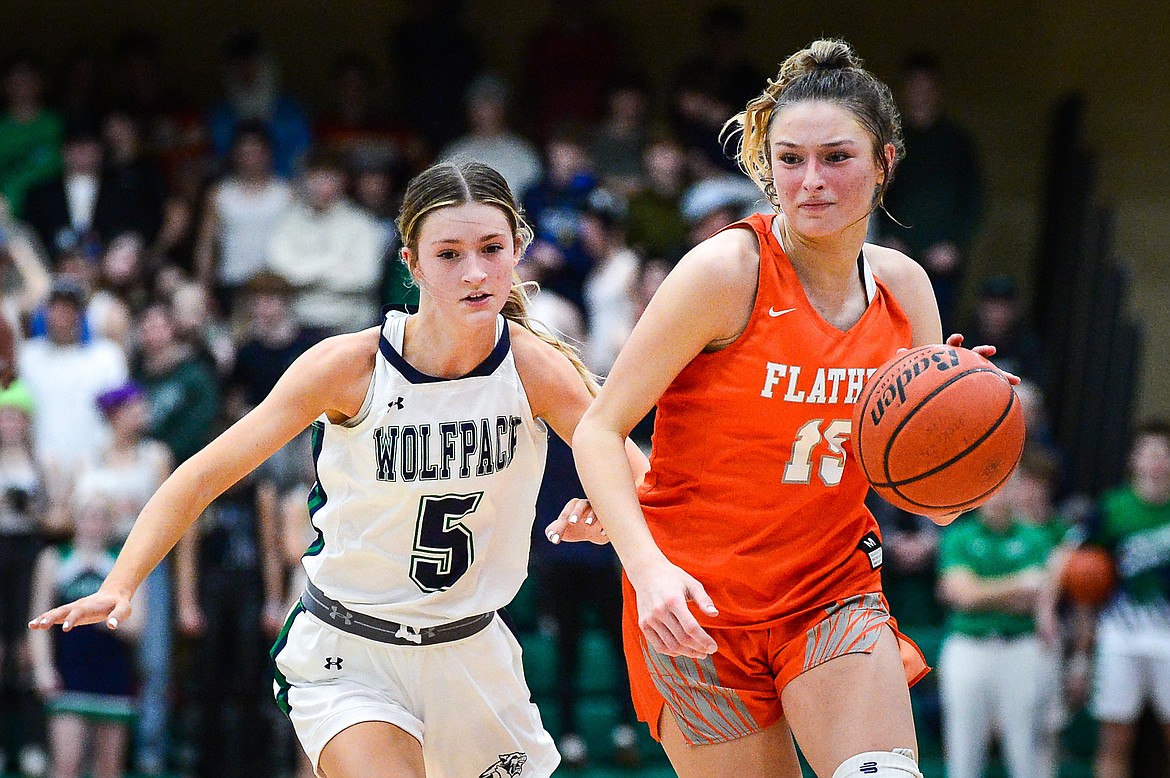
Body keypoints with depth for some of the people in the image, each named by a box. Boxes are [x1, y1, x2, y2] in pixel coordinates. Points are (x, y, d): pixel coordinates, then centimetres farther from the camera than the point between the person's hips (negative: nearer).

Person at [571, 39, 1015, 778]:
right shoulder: (729, 271, -13)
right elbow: (599, 431, -13)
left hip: (833, 589, 3)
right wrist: (648, 567, -27)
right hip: (698, 610, -3)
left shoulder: (902, 287, 2)